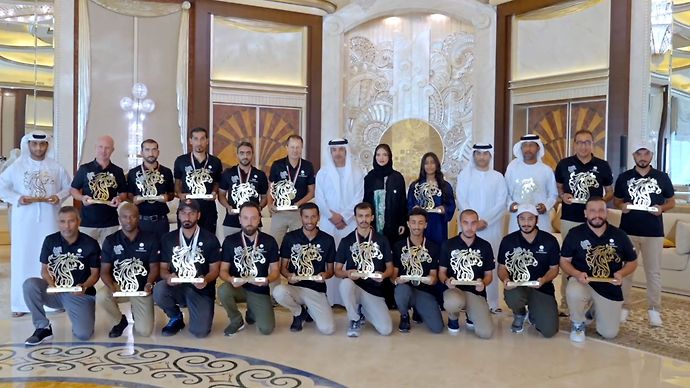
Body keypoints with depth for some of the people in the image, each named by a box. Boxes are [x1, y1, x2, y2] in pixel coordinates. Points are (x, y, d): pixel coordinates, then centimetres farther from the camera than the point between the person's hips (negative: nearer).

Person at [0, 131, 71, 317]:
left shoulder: (56, 167, 4)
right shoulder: (16, 166, 1)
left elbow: (68, 187, 9)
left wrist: (59, 197, -11)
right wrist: (16, 198, -13)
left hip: (49, 220, 1)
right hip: (23, 220, 0)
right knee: (23, 258, 3)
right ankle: (21, 303, 11)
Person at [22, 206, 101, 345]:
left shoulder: (90, 244, -7)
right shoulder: (50, 241, -1)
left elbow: (95, 273, -1)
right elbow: (44, 269, 3)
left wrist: (85, 286, -22)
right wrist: (51, 285, -18)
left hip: (80, 294, -2)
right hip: (54, 291, 2)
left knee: (83, 334, -20)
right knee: (30, 284, -29)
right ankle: (43, 327, -10)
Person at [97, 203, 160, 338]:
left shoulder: (151, 239, -4)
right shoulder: (110, 241, -2)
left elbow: (154, 267, -5)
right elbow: (104, 271, -4)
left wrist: (149, 284, -26)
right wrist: (112, 286, -25)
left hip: (142, 289, -1)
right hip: (118, 286, 1)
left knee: (144, 331, -11)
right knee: (101, 296, -33)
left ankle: (135, 311, 27)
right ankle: (119, 321, 1)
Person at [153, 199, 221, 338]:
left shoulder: (210, 239, -3)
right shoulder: (168, 239, 4)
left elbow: (215, 269, -2)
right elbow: (163, 268, 5)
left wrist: (206, 279, -24)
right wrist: (168, 277, -19)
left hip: (201, 290, -2)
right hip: (176, 287, 2)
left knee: (200, 331, -20)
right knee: (158, 290, -32)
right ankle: (176, 317, 1)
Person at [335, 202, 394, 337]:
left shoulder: (382, 240, 6)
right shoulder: (346, 241, 3)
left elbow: (390, 267, 10)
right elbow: (337, 271, 3)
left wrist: (383, 275, -13)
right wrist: (347, 273, -20)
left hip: (375, 290, 1)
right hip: (354, 287, 0)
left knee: (386, 330, -19)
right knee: (345, 283, -38)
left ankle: (362, 310, 12)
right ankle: (355, 319, -10)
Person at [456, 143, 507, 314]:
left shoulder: (498, 177, 9)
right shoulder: (465, 174, 7)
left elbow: (501, 203, 0)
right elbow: (461, 201, 0)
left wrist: (485, 221, -11)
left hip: (492, 227, 1)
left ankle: (492, 302, 6)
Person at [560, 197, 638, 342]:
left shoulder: (619, 235, -3)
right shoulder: (575, 234, -8)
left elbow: (632, 262, 8)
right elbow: (564, 261, -3)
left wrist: (621, 273, -14)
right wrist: (577, 274, -23)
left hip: (609, 287, 2)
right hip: (583, 282, -2)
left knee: (609, 333, 0)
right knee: (573, 293, -39)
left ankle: (595, 312, 37)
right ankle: (578, 325, -5)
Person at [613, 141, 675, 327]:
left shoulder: (662, 177, 3)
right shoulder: (624, 177, 4)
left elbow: (672, 201, 9)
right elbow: (616, 200, 12)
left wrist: (662, 208, -11)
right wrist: (622, 205, -10)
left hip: (653, 232, 0)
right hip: (628, 231, 1)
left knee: (653, 271, 4)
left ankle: (654, 310, 14)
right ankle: (623, 307, 16)